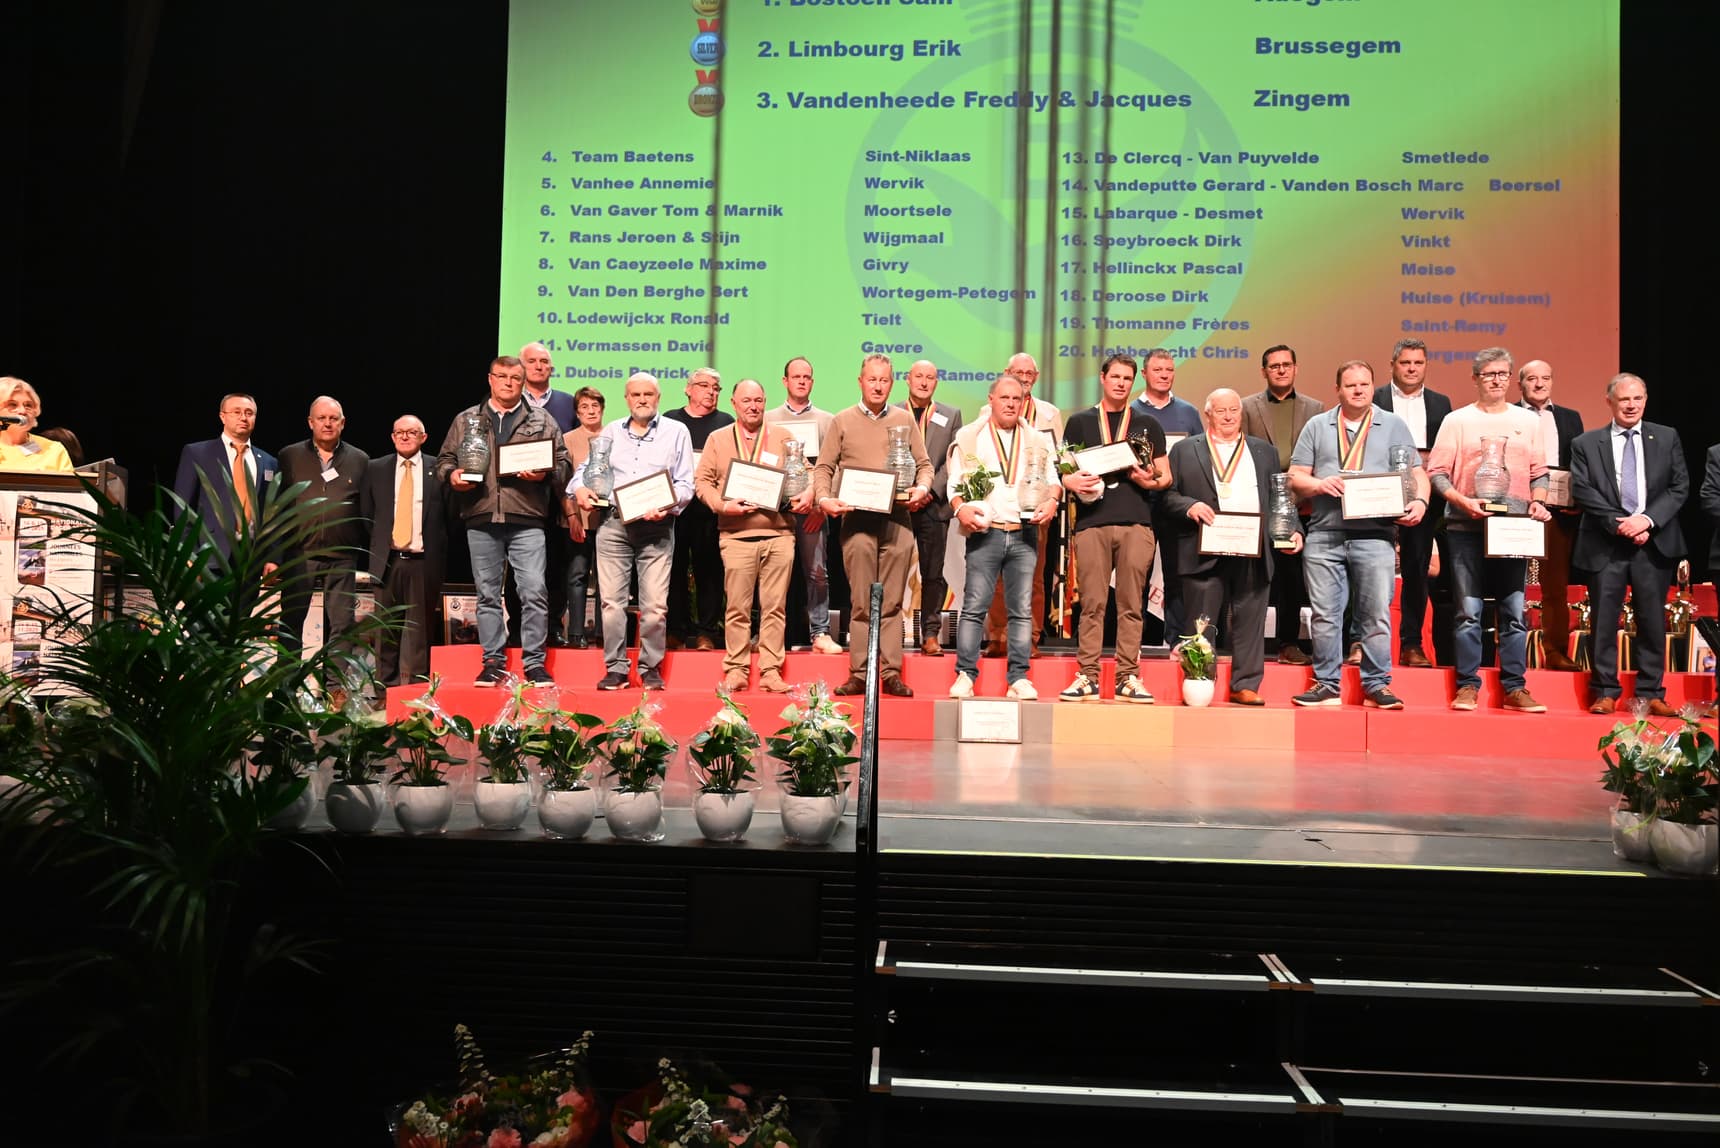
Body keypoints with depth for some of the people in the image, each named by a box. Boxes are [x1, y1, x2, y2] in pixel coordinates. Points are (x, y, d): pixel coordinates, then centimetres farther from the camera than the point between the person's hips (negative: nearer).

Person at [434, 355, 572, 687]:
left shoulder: (541, 419, 11)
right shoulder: (466, 420, 16)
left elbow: (561, 461, 7)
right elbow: (445, 458, 18)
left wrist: (544, 474, -12)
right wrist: (451, 474, -3)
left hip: (527, 518, -2)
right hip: (480, 518, 2)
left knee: (534, 591, -8)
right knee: (487, 594, 6)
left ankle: (534, 661, 1)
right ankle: (493, 661, 14)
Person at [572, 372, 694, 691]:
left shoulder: (676, 431, 9)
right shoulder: (610, 432, 18)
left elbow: (686, 483, 3)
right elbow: (586, 468, 21)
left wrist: (666, 505, -13)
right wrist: (579, 488, -1)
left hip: (657, 527, -2)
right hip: (613, 523, 2)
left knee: (655, 602, -5)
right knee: (611, 599, -2)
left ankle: (651, 668, 6)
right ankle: (615, 668, 6)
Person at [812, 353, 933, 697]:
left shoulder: (904, 420, 12)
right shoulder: (842, 421, 8)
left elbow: (924, 464, 14)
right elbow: (823, 468, 7)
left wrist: (922, 488, -6)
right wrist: (824, 499, -10)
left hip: (897, 518, 1)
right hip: (856, 518, -1)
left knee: (892, 602, 3)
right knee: (861, 602, 0)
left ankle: (891, 673, 6)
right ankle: (859, 674, 4)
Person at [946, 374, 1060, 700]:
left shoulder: (1038, 441, 14)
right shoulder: (969, 438, 8)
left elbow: (1053, 479, 14)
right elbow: (954, 483, 4)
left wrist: (1052, 501, -6)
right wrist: (961, 508, -13)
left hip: (1025, 535, 2)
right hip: (984, 532, -2)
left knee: (1022, 609, 2)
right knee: (974, 606, -5)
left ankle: (1019, 678, 6)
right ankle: (965, 675, 0)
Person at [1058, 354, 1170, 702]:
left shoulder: (1147, 424, 16)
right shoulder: (1080, 422, 14)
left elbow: (1166, 476, 15)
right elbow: (1064, 470, 13)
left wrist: (1152, 481, -7)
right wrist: (1070, 481, -9)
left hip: (1136, 523, 1)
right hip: (1091, 521, 0)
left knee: (1131, 603, -1)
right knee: (1092, 603, -3)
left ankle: (1128, 677, 3)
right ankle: (1087, 676, 0)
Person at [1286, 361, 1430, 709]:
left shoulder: (1393, 426, 12)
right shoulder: (1317, 426, 13)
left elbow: (1416, 473, 7)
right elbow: (1295, 478, 9)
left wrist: (1419, 501, -12)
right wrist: (1319, 484, -11)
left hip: (1374, 535, -1)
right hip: (1324, 535, 1)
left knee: (1377, 613, -1)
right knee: (1324, 614, 2)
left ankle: (1376, 686, 7)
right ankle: (1327, 685, 10)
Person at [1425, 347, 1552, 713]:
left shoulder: (1528, 421, 14)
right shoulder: (1457, 420, 5)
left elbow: (1539, 472, 16)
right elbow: (1437, 471, 0)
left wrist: (1538, 502, -2)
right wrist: (1462, 501, -14)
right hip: (1467, 527, -2)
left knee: (1514, 611, 3)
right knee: (1469, 610, -2)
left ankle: (1514, 688, 9)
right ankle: (1467, 686, 4)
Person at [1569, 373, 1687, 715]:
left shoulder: (1667, 438, 10)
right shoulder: (1586, 443, 6)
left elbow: (1679, 487, 4)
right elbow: (1582, 491, -3)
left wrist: (1647, 519, -11)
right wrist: (1619, 523, -13)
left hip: (1655, 543, 1)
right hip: (1606, 545, -1)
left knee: (1652, 619, 5)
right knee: (1604, 620, 1)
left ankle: (1651, 694, 13)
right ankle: (1605, 692, 9)